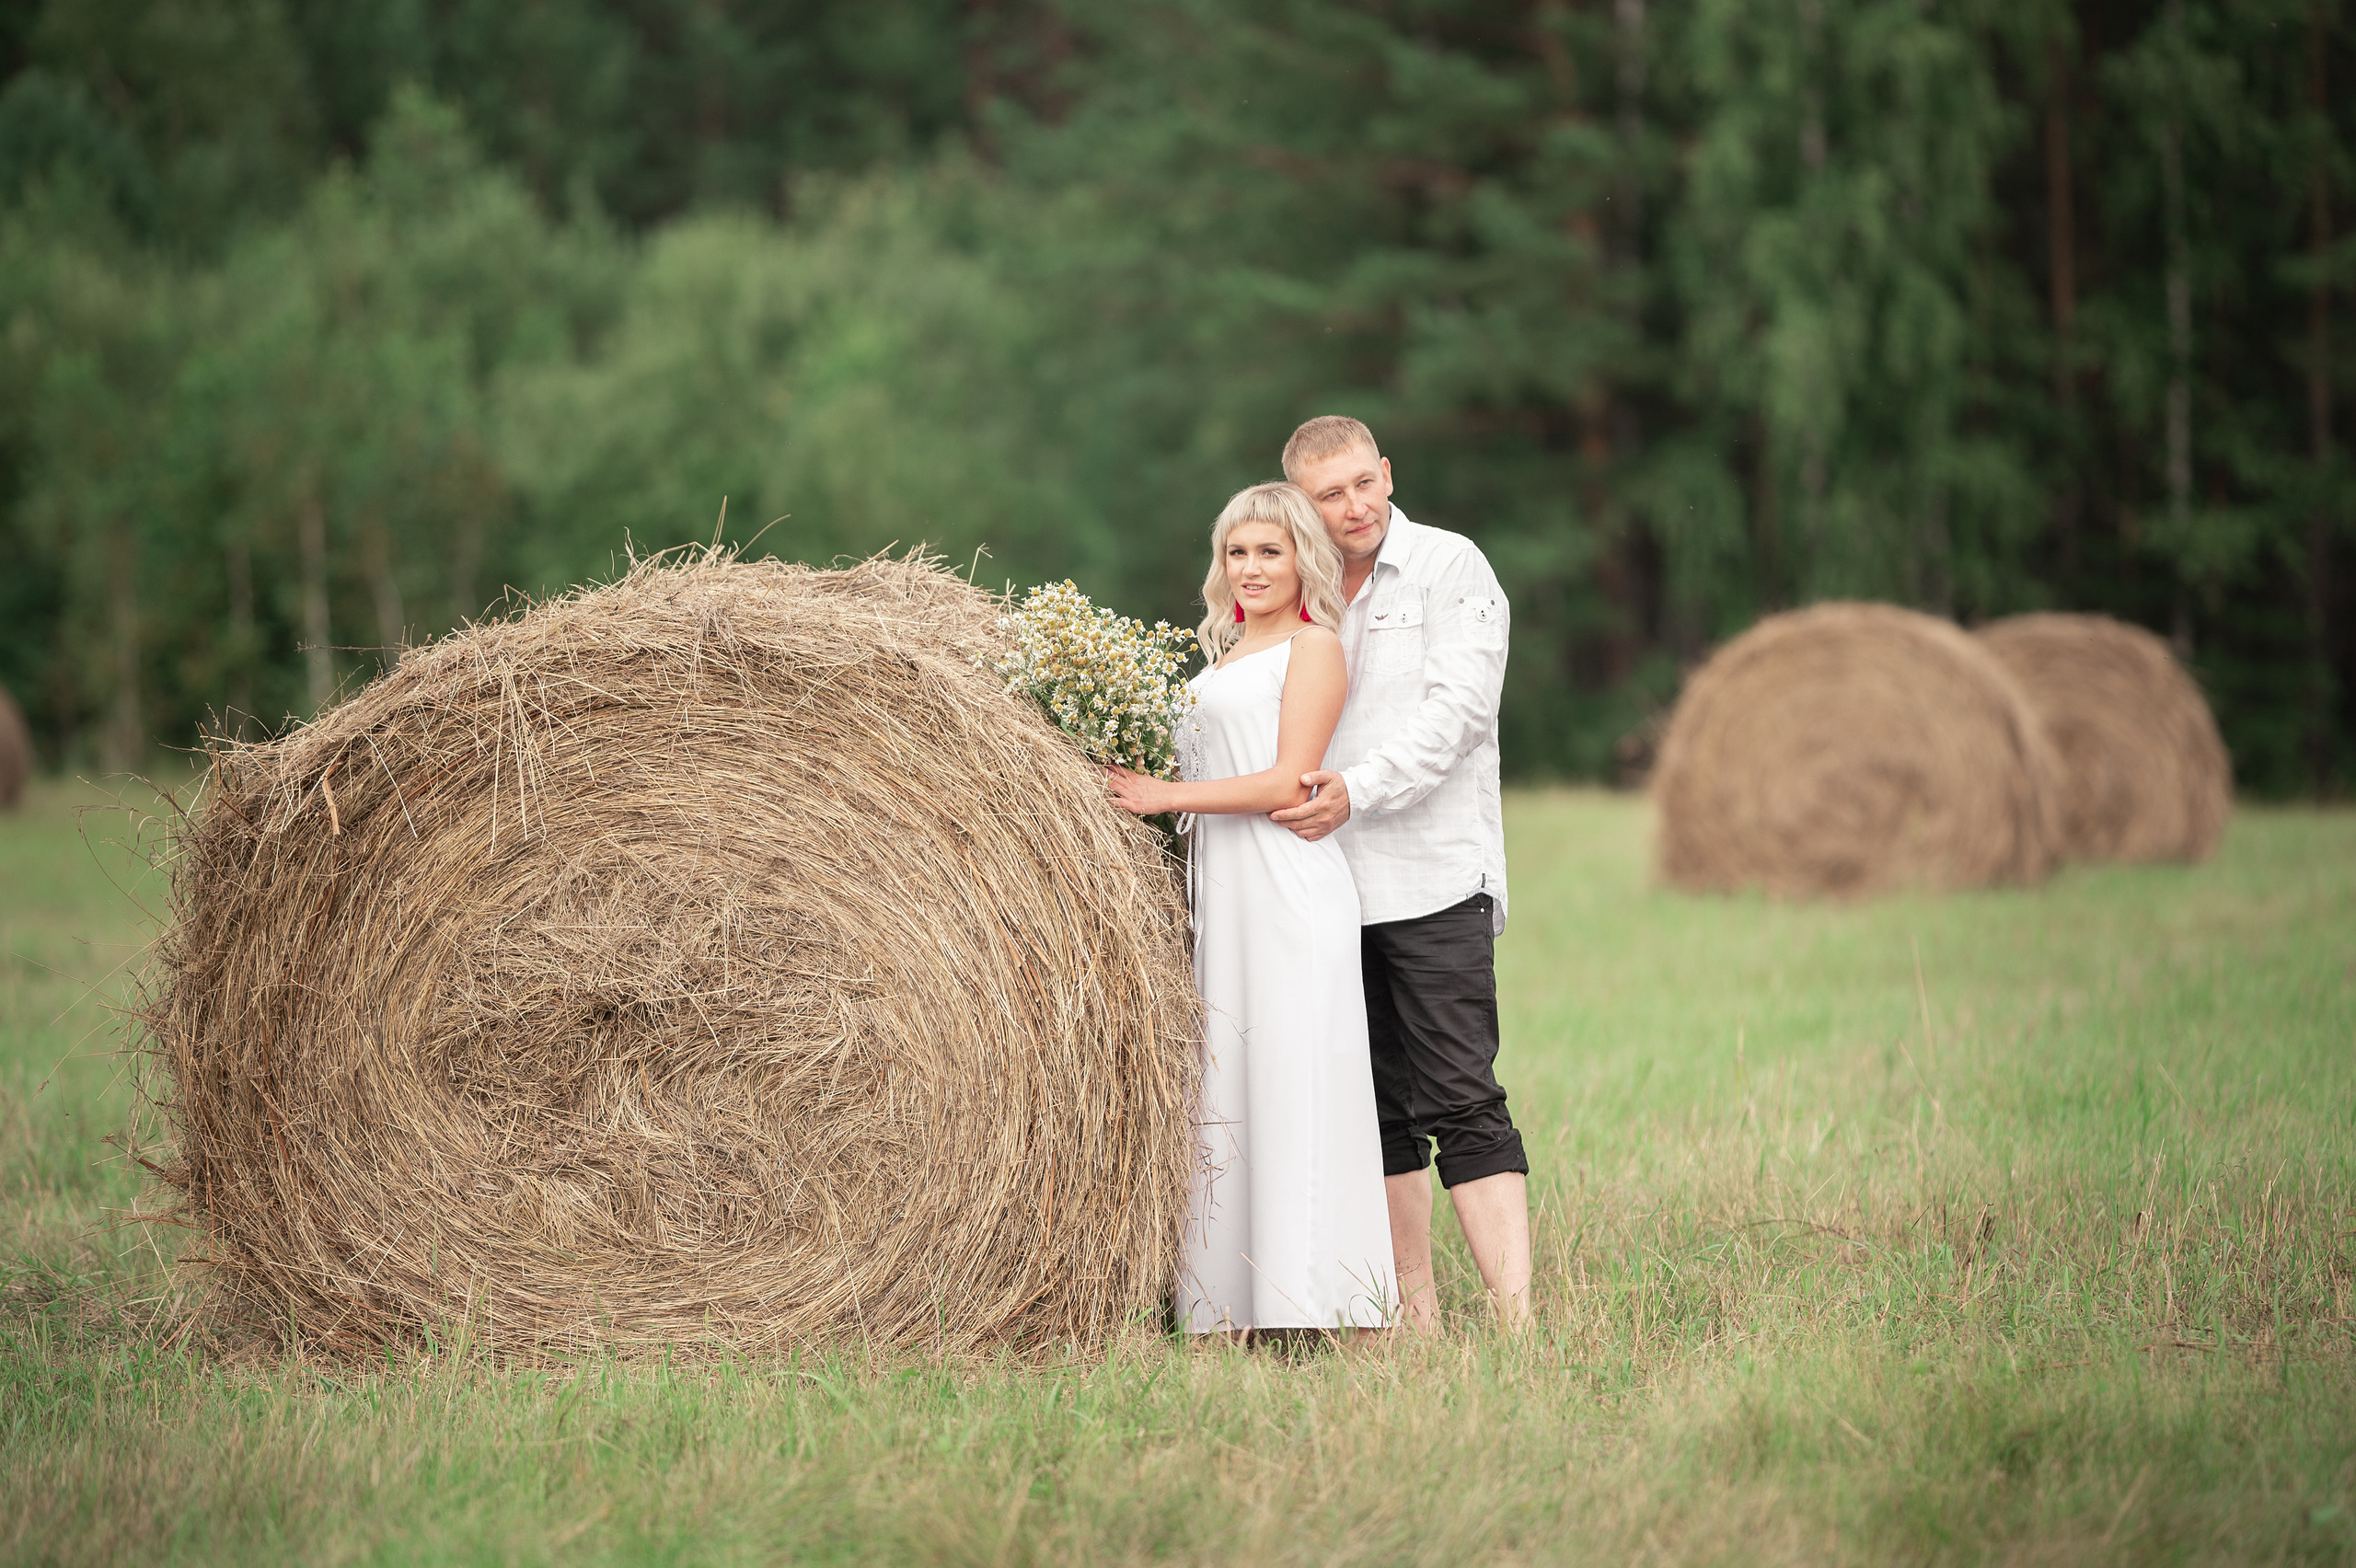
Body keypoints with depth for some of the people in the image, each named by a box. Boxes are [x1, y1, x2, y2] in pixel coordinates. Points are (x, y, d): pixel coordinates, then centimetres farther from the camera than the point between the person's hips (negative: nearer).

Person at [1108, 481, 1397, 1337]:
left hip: (1288, 886, -8)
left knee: (1291, 1088, -9)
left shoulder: (1312, 646, -3)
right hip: (1223, 884, 8)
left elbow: (1287, 784, -12)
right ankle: (1230, 1296, 9)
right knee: (1225, 1084, 7)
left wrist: (1163, 796, -12)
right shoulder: (1226, 654, 21)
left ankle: (1306, 1304, -7)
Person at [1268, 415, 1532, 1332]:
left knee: (1460, 1100, -13)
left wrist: (1357, 789, -22)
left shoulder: (1450, 567, -1)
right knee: (1378, 1108, 7)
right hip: (1332, 887, 5)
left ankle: (1515, 1319, -17)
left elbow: (1456, 710, -11)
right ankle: (1414, 1316, 13)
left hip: (1432, 881, -5)